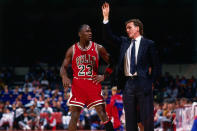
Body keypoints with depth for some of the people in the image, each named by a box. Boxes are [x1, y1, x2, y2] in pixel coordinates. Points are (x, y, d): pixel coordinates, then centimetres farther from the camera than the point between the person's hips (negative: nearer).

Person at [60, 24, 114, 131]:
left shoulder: (98, 48, 1)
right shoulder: (72, 50, 1)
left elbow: (111, 64, 7)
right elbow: (64, 67, 7)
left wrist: (104, 76, -6)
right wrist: (64, 77, -13)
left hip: (93, 83, 0)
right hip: (77, 85, 0)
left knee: (102, 114, -6)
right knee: (74, 116, 0)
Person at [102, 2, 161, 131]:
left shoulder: (148, 44, 0)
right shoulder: (124, 41, 14)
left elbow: (156, 66, 1)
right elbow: (109, 36, 10)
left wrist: (151, 82, -6)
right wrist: (106, 17, 2)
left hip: (143, 83, -4)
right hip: (127, 83, 5)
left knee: (147, 118, -3)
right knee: (130, 119, 6)